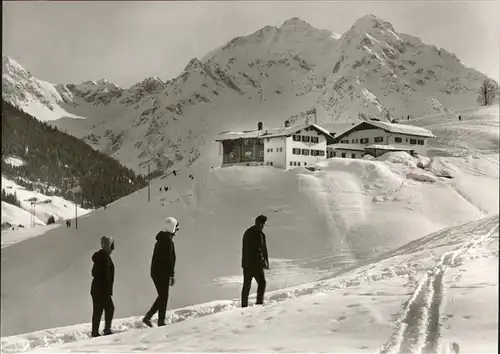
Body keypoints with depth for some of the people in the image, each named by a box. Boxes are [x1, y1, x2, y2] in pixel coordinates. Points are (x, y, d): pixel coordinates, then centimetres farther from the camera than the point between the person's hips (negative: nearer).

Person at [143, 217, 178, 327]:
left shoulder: (160, 240, 17)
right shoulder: (168, 240, -14)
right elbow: (169, 259, -19)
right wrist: (172, 275, -17)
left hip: (155, 272, 9)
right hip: (163, 273, -9)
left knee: (162, 296, 17)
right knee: (164, 297, -1)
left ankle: (148, 317, 11)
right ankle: (161, 322, 2)